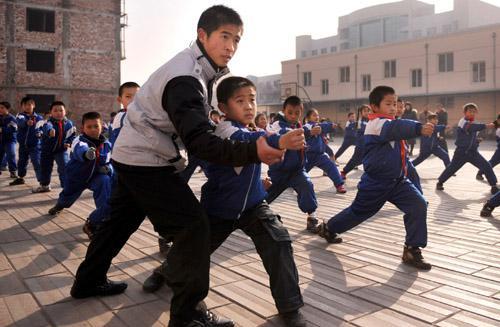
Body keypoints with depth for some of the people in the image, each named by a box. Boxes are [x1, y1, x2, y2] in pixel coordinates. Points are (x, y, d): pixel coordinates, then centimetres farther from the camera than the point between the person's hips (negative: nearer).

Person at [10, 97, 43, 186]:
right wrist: (27, 122, -55)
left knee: (37, 163, -11)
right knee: (22, 162, 19)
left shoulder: (39, 118, -5)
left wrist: (41, 133, -18)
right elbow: (21, 122, -31)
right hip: (23, 145, 3)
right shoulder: (20, 116, -7)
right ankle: (20, 178, 40)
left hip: (35, 145, -3)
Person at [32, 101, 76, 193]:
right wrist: (49, 130, -69)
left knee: (65, 168, -13)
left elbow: (73, 134, 9)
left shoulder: (69, 124, -8)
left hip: (62, 150, 0)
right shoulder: (49, 122, -19)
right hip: (47, 150, 0)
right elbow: (46, 127, -45)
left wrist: (69, 143, -8)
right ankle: (44, 185, 39)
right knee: (45, 168, 16)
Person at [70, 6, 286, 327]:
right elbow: (200, 141, -34)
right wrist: (251, 152, -43)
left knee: (122, 219, 23)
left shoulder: (196, 68, 6)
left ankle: (89, 281, 43)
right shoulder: (186, 78, -25)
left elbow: (193, 125, 16)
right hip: (146, 161, -10)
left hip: (134, 156, 10)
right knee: (193, 225, -11)